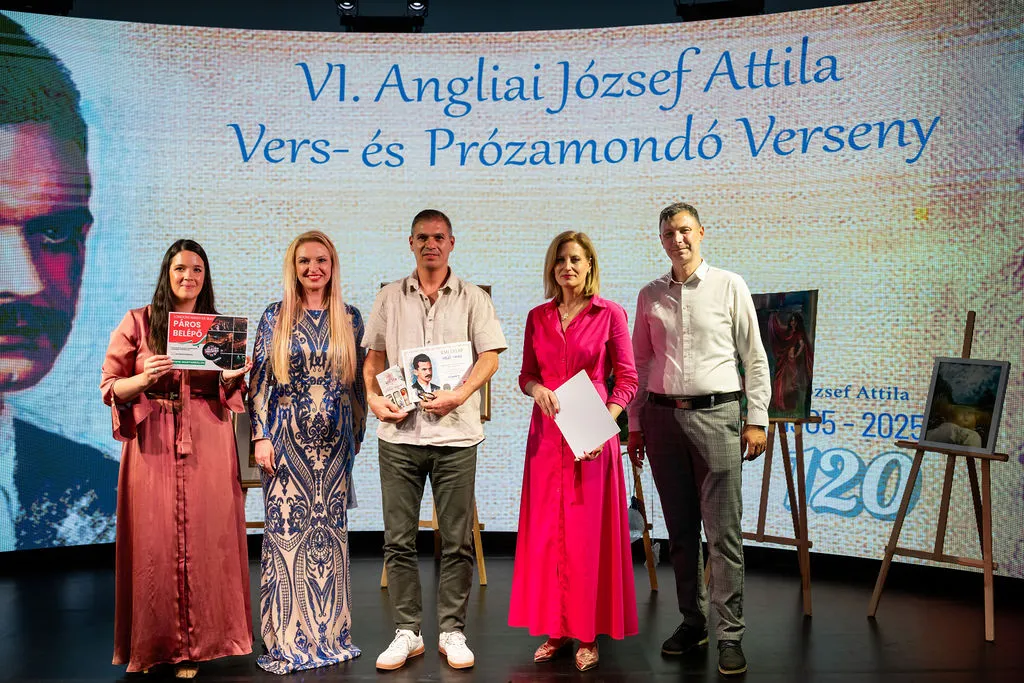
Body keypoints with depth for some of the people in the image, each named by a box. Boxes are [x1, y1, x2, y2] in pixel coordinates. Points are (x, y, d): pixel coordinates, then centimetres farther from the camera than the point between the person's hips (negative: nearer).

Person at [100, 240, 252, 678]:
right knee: (154, 543, 0)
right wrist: (143, 379, -18)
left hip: (207, 448, 2)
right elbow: (109, 387, 1)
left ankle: (194, 645, 13)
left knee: (203, 541, 1)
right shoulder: (137, 323, 3)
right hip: (153, 448, -2)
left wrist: (232, 378, -8)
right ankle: (152, 644, 15)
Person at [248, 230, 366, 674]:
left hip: (334, 440, 2)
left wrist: (357, 433, 11)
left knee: (330, 531, 7)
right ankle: (288, 640, 10)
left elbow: (357, 379, 12)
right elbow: (260, 379, -1)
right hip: (288, 438, -2)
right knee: (286, 531, -1)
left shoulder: (349, 318, 7)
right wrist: (261, 436, -8)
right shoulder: (275, 317, 2)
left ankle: (329, 633, 19)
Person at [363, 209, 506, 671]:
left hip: (455, 433, -2)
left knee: (457, 541, 3)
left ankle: (452, 632, 15)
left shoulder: (472, 298, 6)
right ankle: (406, 632, 17)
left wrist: (459, 395, -17)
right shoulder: (389, 298, 12)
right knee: (398, 539, 5)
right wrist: (374, 398, -4)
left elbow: (490, 356, -1)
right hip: (399, 432, 2)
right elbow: (374, 357, 14)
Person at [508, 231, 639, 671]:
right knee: (547, 532, 6)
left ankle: (588, 634, 12)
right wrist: (537, 388, -10)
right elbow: (525, 375, 13)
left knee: (589, 532, 1)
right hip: (547, 435, 4)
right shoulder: (538, 317, 9)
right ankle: (555, 628, 18)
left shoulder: (609, 314, -2)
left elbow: (627, 380, -3)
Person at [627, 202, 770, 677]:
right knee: (680, 530, 10)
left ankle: (729, 635, 4)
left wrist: (757, 420, -2)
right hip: (662, 415, 3)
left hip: (715, 414, -3)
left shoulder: (730, 287, 3)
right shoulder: (650, 295, 11)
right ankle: (692, 621, 23)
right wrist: (635, 425, 11)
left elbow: (755, 358, 3)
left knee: (723, 532, -4)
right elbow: (640, 364, 14)